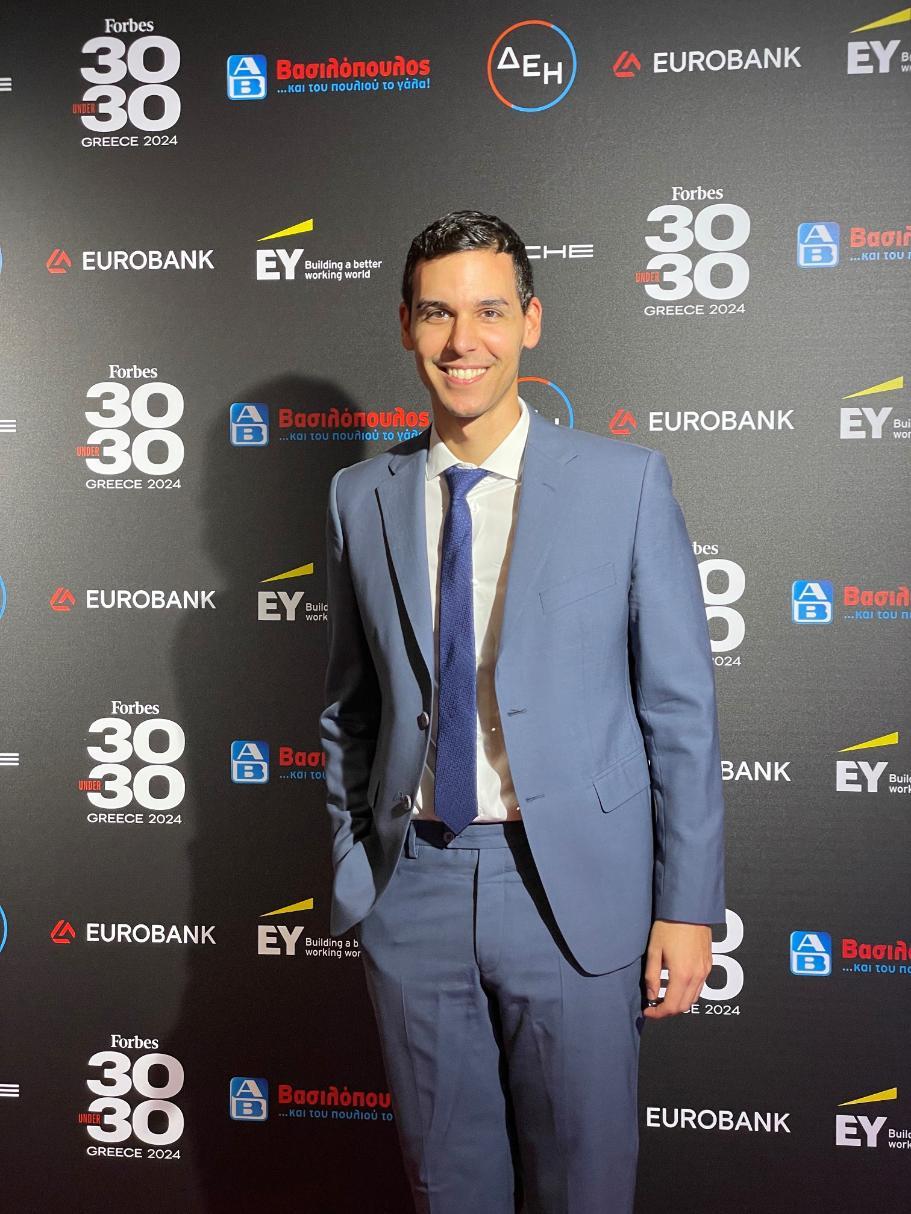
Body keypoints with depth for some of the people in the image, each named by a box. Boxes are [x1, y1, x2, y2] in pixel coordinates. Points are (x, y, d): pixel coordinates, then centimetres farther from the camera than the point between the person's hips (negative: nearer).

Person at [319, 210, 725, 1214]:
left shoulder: (624, 482, -4)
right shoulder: (360, 499, 4)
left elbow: (680, 706, -4)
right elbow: (348, 710, 11)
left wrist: (688, 904, -6)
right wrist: (353, 874, 9)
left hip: (574, 890, -2)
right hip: (411, 893, 3)